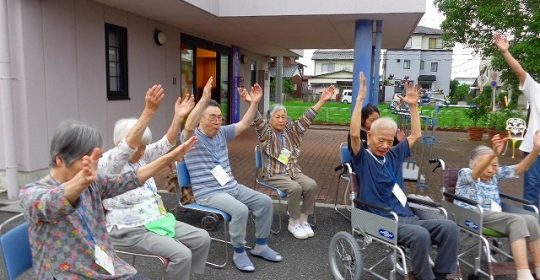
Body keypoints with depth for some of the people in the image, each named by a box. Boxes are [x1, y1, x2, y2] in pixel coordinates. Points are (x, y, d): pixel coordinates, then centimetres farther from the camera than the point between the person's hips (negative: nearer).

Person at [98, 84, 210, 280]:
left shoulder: (142, 157, 10)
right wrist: (149, 110, -43)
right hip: (129, 230, -8)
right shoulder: (109, 163, -15)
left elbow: (166, 143, 5)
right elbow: (129, 145, -33)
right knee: (181, 254, -24)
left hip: (155, 220, 9)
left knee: (202, 239, -2)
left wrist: (178, 116, -9)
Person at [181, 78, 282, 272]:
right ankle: (239, 252, -10)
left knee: (265, 201, -3)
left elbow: (244, 124, 7)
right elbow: (189, 125, -33)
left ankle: (260, 246, 11)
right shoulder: (192, 138, -10)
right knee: (240, 210, -32)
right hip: (209, 193, -7)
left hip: (232, 187, 8)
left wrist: (254, 103, -8)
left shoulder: (222, 133, 10)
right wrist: (204, 98, -43)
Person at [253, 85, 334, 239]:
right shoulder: (266, 133, -3)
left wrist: (322, 101, -6)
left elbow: (307, 118, 3)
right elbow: (258, 121, -21)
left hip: (294, 171, 5)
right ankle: (293, 223, -10)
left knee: (312, 185, -21)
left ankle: (303, 219, -4)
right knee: (295, 188, -30)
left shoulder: (291, 130, 10)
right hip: (275, 174, -5)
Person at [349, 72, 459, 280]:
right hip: (382, 221, -6)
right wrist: (360, 99, -19)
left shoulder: (394, 155, 17)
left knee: (449, 228, -17)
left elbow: (416, 135, 26)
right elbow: (354, 134, -19)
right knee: (420, 235, -33)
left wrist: (413, 106, 21)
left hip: (407, 217, 7)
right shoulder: (362, 158, -1)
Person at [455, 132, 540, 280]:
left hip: (494, 216, 7)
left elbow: (519, 168, 7)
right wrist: (493, 154, -44)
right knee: (517, 220, -27)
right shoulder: (465, 173, 0)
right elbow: (476, 174, -25)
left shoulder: (495, 174, 19)